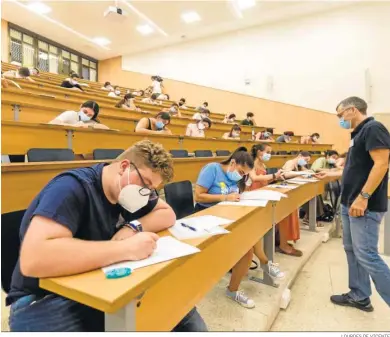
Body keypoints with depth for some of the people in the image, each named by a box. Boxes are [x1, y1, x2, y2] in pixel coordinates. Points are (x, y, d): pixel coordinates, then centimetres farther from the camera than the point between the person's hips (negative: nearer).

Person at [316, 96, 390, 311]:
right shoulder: (359, 133, 17)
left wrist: (363, 197, -25)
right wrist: (333, 174, 25)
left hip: (365, 206, -10)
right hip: (350, 204, 10)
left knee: (367, 256, -6)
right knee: (352, 251, 15)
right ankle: (360, 296, 28)